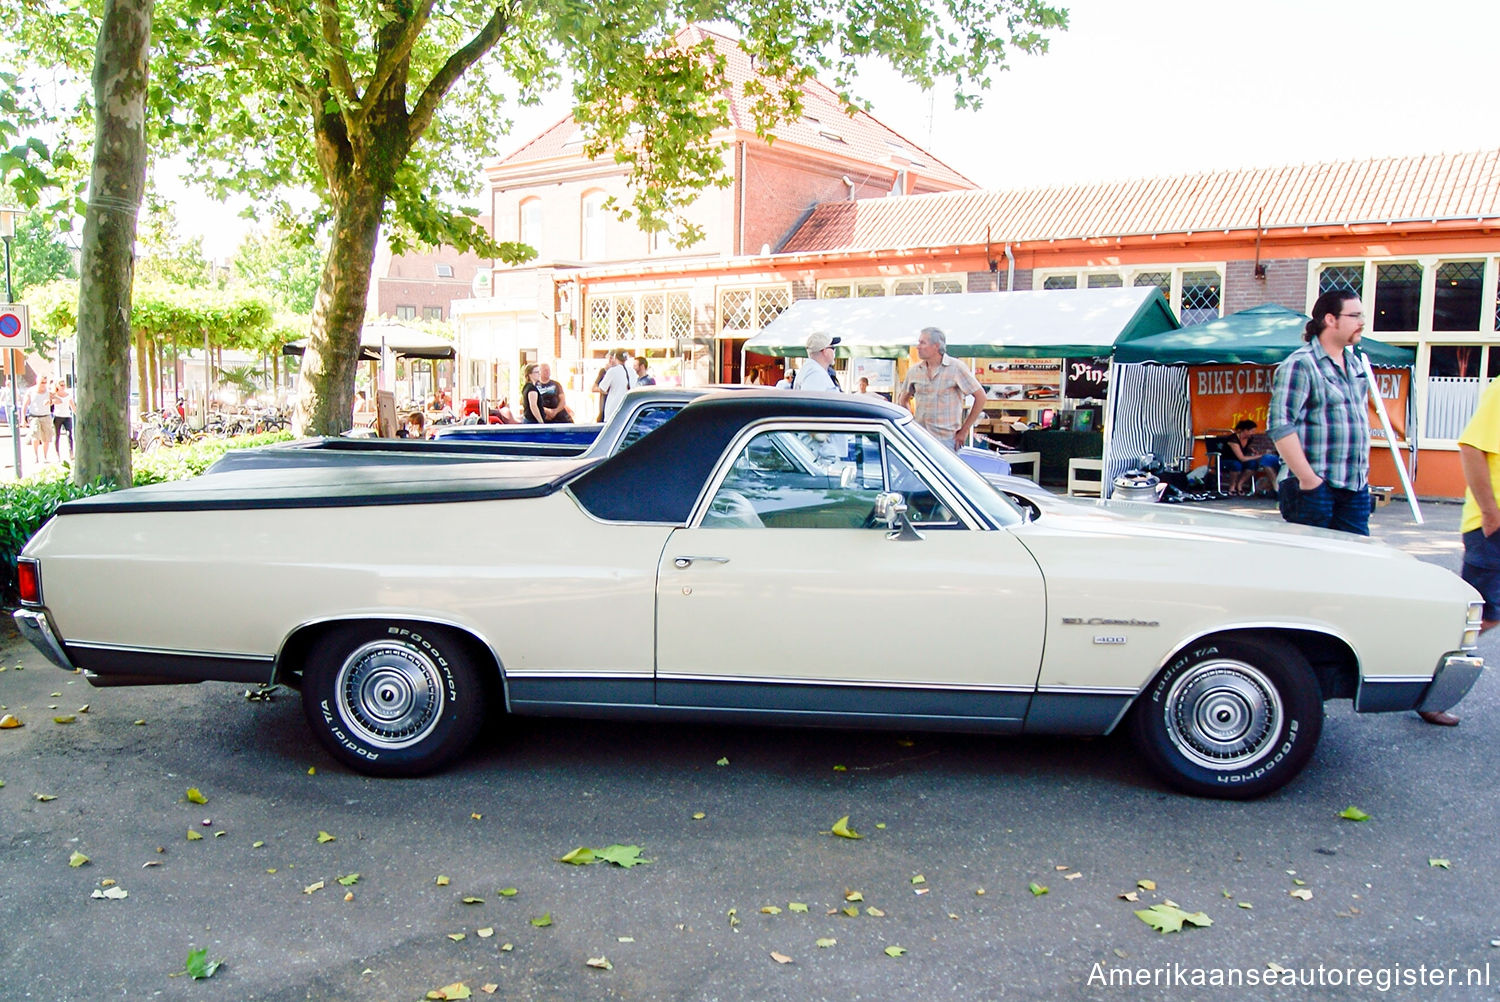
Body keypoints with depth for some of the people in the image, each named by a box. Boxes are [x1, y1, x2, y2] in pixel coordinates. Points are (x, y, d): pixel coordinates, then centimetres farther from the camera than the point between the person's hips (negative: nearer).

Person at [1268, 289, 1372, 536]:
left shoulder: (1356, 366, 17)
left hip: (1356, 487, 8)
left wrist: (1363, 472, 18)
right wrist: (1308, 479, -21)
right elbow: (1280, 426, -19)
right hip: (1314, 487, -8)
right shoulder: (1301, 364, -10)